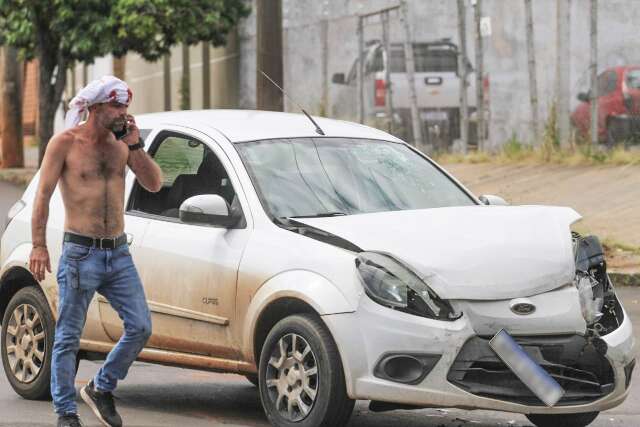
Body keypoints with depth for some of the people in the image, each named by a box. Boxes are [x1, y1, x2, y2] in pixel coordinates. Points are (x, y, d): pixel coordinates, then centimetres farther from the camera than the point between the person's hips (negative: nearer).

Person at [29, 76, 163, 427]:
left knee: (140, 327, -2)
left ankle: (101, 389, 17)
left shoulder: (121, 144, 10)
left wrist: (134, 145, -6)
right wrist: (38, 245, -13)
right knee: (68, 338, 0)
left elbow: (154, 184, 4)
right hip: (80, 253, -5)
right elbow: (42, 195, -6)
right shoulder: (66, 142, -4)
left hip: (118, 253, 5)